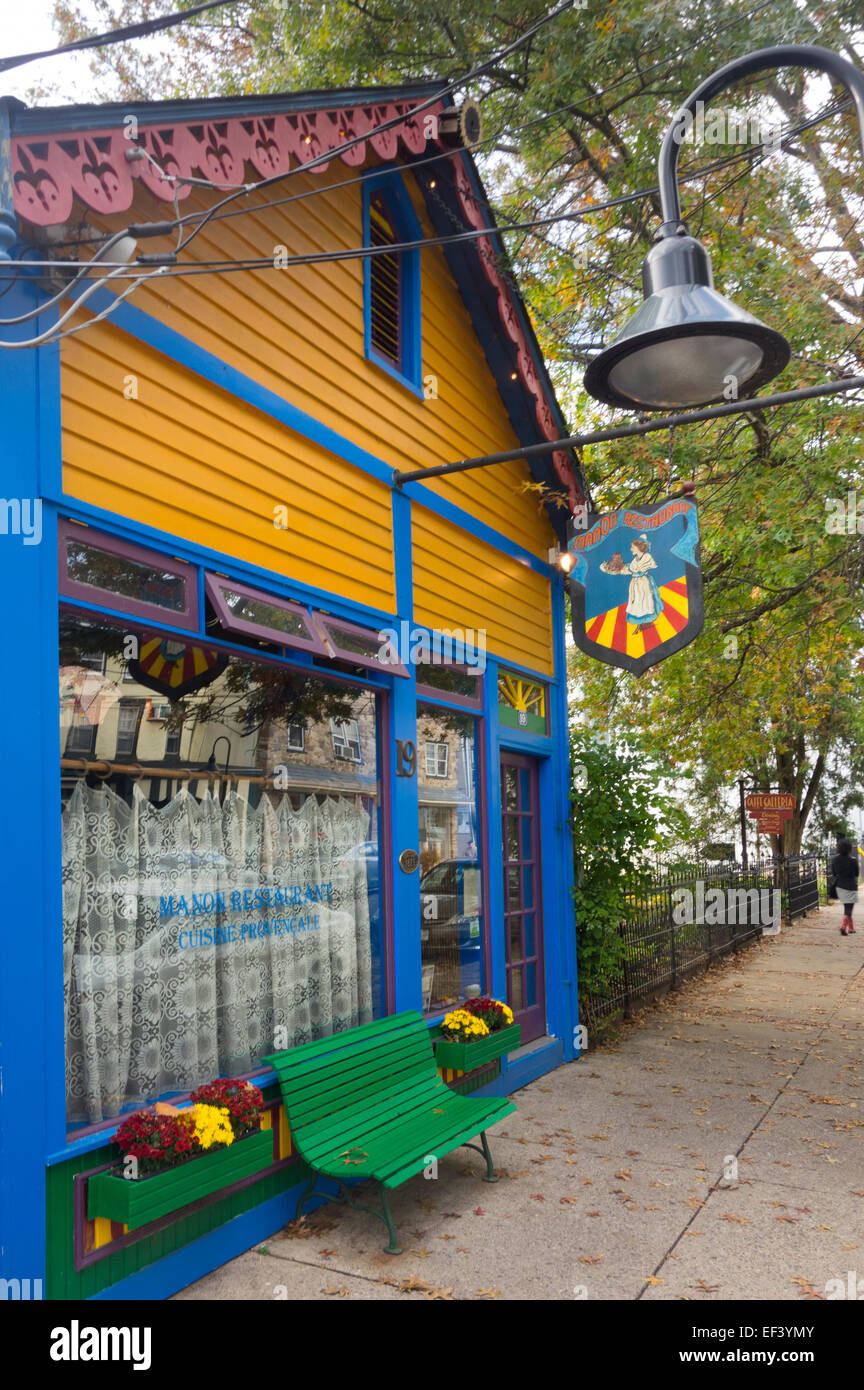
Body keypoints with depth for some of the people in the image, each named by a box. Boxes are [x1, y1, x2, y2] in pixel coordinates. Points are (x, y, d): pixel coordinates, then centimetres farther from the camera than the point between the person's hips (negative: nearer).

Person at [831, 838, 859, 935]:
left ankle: (851, 928, 22)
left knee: (847, 907, 17)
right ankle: (843, 926, -18)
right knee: (849, 908, -3)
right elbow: (856, 873, -4)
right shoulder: (853, 860, -15)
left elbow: (833, 872, 5)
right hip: (850, 886, -5)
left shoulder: (835, 859, -3)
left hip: (839, 886, 5)